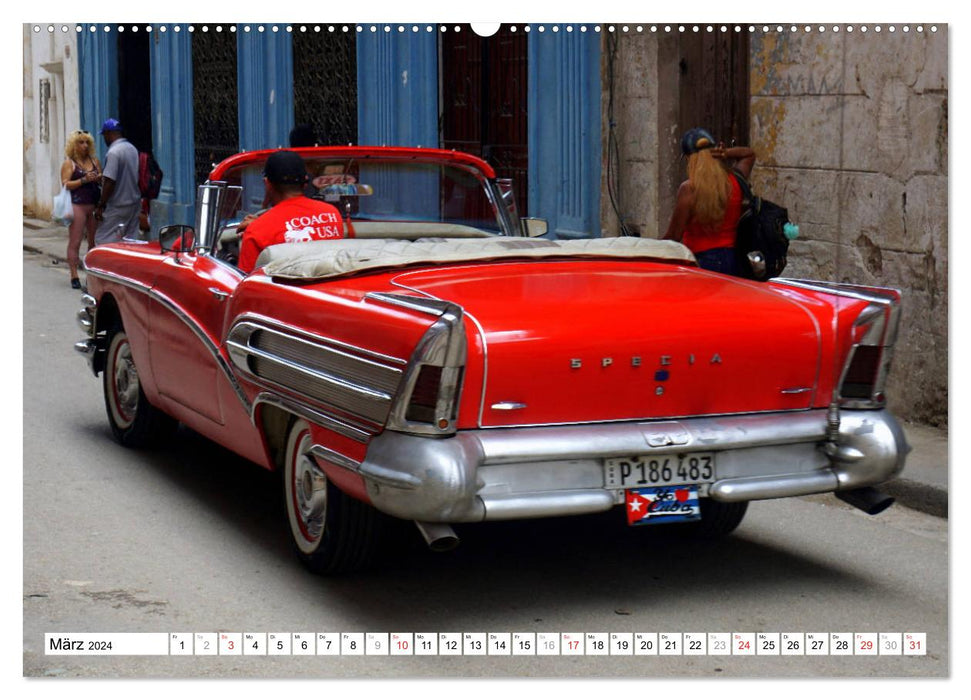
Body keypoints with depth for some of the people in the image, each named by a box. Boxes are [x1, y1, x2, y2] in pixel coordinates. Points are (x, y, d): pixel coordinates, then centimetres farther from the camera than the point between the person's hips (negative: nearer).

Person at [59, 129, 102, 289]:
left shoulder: (94, 161, 16)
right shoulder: (69, 163, 2)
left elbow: (103, 182, 22)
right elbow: (66, 184, -7)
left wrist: (99, 179, -1)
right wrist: (84, 180, -16)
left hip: (95, 205, 5)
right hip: (77, 205, -5)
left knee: (94, 241, 5)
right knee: (75, 242, -6)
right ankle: (74, 277, -6)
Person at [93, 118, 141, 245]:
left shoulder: (113, 152, -16)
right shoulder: (133, 149, 10)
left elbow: (109, 182, -20)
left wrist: (100, 205, -13)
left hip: (117, 207, -8)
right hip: (134, 203, 8)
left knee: (103, 240, -3)